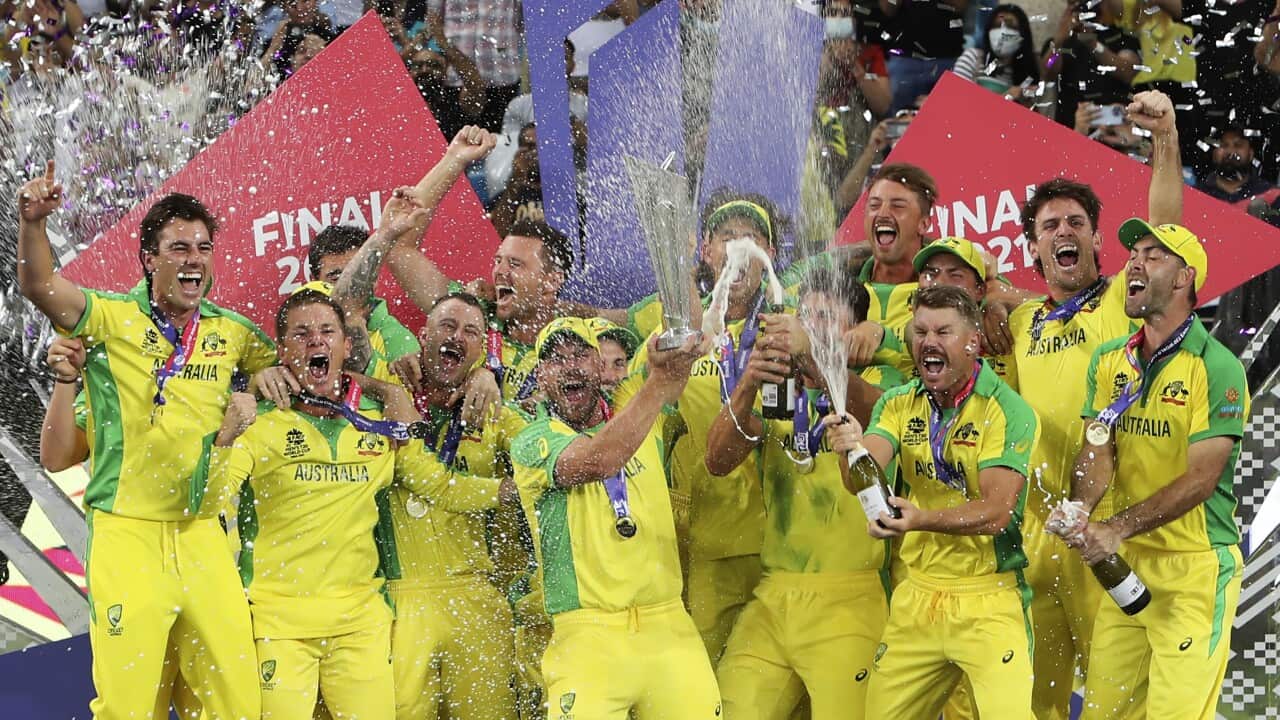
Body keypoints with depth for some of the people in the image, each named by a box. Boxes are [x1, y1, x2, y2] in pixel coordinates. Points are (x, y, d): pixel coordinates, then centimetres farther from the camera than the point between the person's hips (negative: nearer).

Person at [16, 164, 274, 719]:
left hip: (204, 536, 4)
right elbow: (39, 287, -19)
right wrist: (32, 223, -35)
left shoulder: (232, 333, 9)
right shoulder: (113, 318, -3)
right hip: (128, 532, -4)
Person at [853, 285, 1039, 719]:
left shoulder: (1006, 411, -12)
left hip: (988, 600, -5)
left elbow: (996, 512, -20)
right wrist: (852, 452, -33)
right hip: (917, 597, 5)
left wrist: (922, 519, -36)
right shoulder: (900, 404, 5)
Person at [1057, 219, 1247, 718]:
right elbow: (1097, 452, 3)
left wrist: (1116, 528, -23)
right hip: (1125, 565, 6)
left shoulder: (1218, 368, -10)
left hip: (1195, 569, -6)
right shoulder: (1108, 362, 10)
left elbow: (1200, 479, -15)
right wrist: (1080, 513, -19)